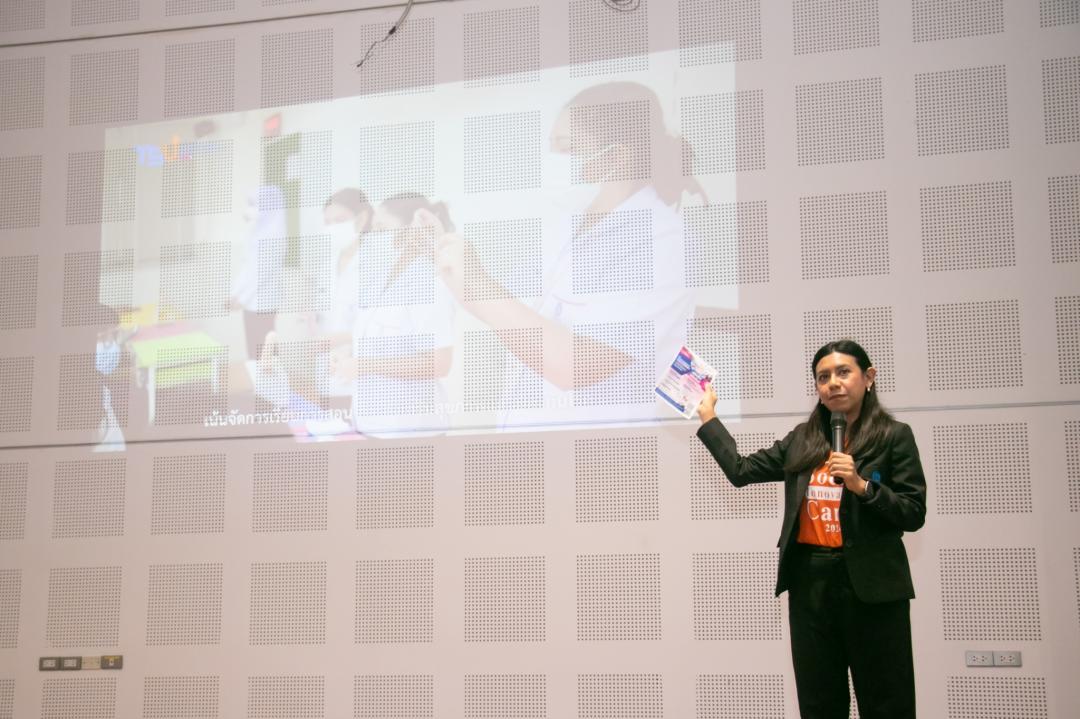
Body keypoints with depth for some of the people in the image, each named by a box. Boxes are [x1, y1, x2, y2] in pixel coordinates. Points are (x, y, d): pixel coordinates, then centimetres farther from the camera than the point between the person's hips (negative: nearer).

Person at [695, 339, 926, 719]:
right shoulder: (802, 440, 10)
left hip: (871, 583, -4)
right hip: (810, 580, 4)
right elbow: (741, 470, 9)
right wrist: (708, 417, 14)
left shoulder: (894, 436, -3)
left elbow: (914, 514, -6)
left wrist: (862, 486, -19)